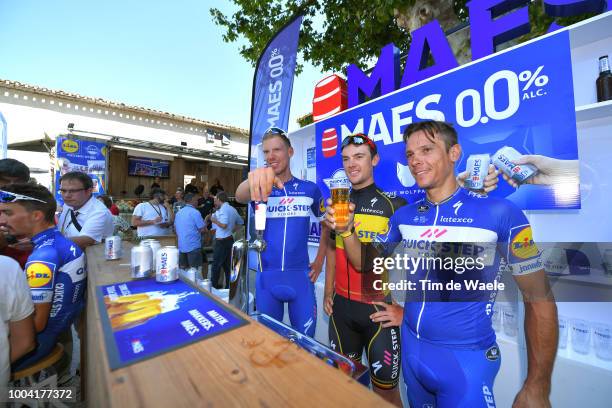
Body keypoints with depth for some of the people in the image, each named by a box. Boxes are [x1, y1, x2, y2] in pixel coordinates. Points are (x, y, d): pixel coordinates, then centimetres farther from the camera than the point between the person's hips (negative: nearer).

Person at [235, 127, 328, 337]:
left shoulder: (310, 188, 2)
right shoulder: (261, 189, -1)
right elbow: (240, 196, -25)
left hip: (300, 277, 0)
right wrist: (252, 180, -48)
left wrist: (320, 260, 5)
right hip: (267, 278, 1)